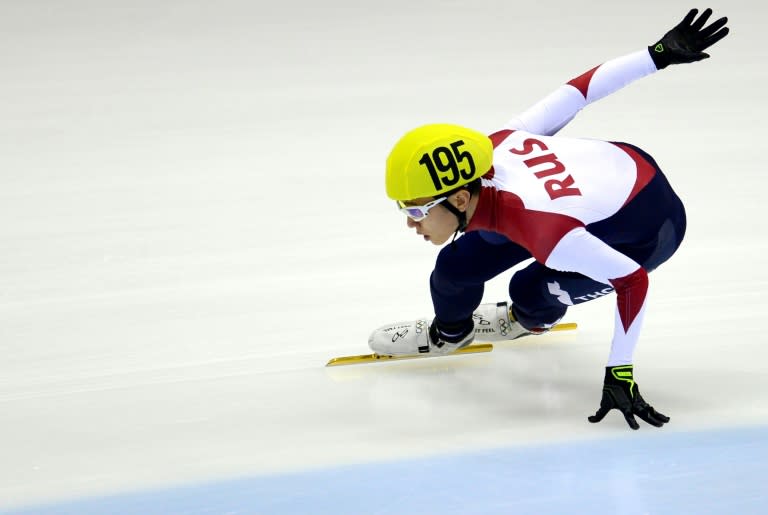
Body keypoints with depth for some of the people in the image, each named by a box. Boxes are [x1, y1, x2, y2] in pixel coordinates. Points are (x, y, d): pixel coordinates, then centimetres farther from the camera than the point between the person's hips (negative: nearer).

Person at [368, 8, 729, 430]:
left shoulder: (536, 224, -41)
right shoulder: (497, 146, -24)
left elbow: (632, 280, -36)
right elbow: (578, 91, -16)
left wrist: (619, 373, -32)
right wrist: (659, 54, -6)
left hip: (649, 227, -6)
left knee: (532, 292, -16)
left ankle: (530, 317, 22)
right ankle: (448, 331, 31)